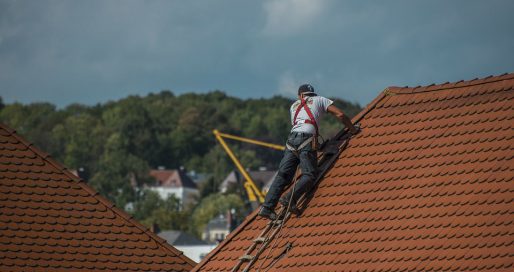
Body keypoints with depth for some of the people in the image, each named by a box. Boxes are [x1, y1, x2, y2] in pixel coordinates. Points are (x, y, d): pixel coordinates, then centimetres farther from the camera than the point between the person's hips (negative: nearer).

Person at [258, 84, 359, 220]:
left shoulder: (294, 105, 32)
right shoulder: (319, 100, 21)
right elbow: (340, 114, 12)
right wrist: (352, 129, 24)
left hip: (292, 139, 4)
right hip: (307, 139, -4)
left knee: (283, 175, -1)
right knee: (309, 175, -9)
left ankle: (267, 207, -13)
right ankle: (289, 199, -30)